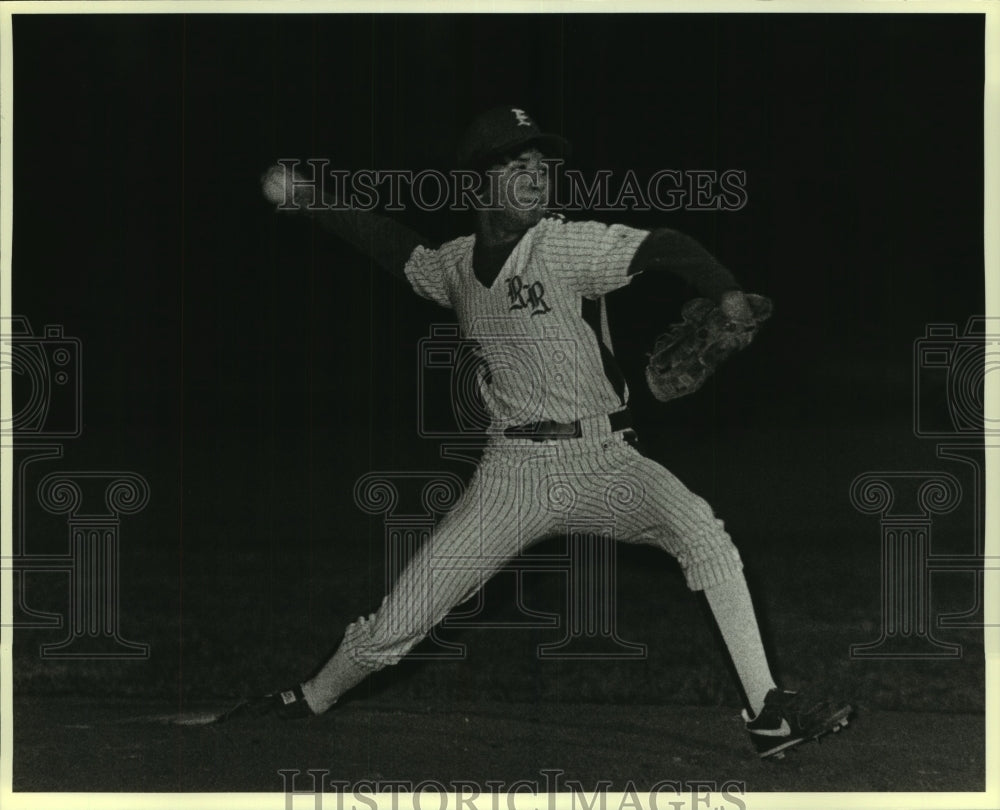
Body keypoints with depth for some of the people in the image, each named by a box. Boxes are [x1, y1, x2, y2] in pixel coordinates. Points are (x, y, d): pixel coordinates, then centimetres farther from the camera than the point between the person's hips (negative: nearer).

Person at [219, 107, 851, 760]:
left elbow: (664, 248, -22)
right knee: (395, 625, -1)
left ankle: (768, 713, -26)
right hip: (513, 471, 3)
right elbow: (400, 248, 28)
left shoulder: (568, 246, -9)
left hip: (604, 459, -3)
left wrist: (728, 294, -41)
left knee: (701, 531, -31)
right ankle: (308, 703, 28)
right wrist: (306, 199, 21)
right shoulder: (457, 265, 8)